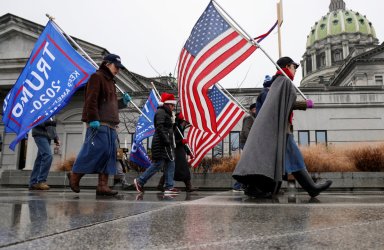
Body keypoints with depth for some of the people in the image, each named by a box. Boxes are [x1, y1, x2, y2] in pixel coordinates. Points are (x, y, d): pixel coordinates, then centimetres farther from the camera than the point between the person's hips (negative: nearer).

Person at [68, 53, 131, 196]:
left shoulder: (110, 81, 27)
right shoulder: (97, 77, -1)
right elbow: (91, 100, -14)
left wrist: (123, 102, 12)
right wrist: (93, 119, -23)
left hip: (110, 125, 9)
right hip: (98, 124, -9)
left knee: (109, 154, 3)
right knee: (96, 150, -12)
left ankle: (102, 186, 4)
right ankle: (75, 175, 7)